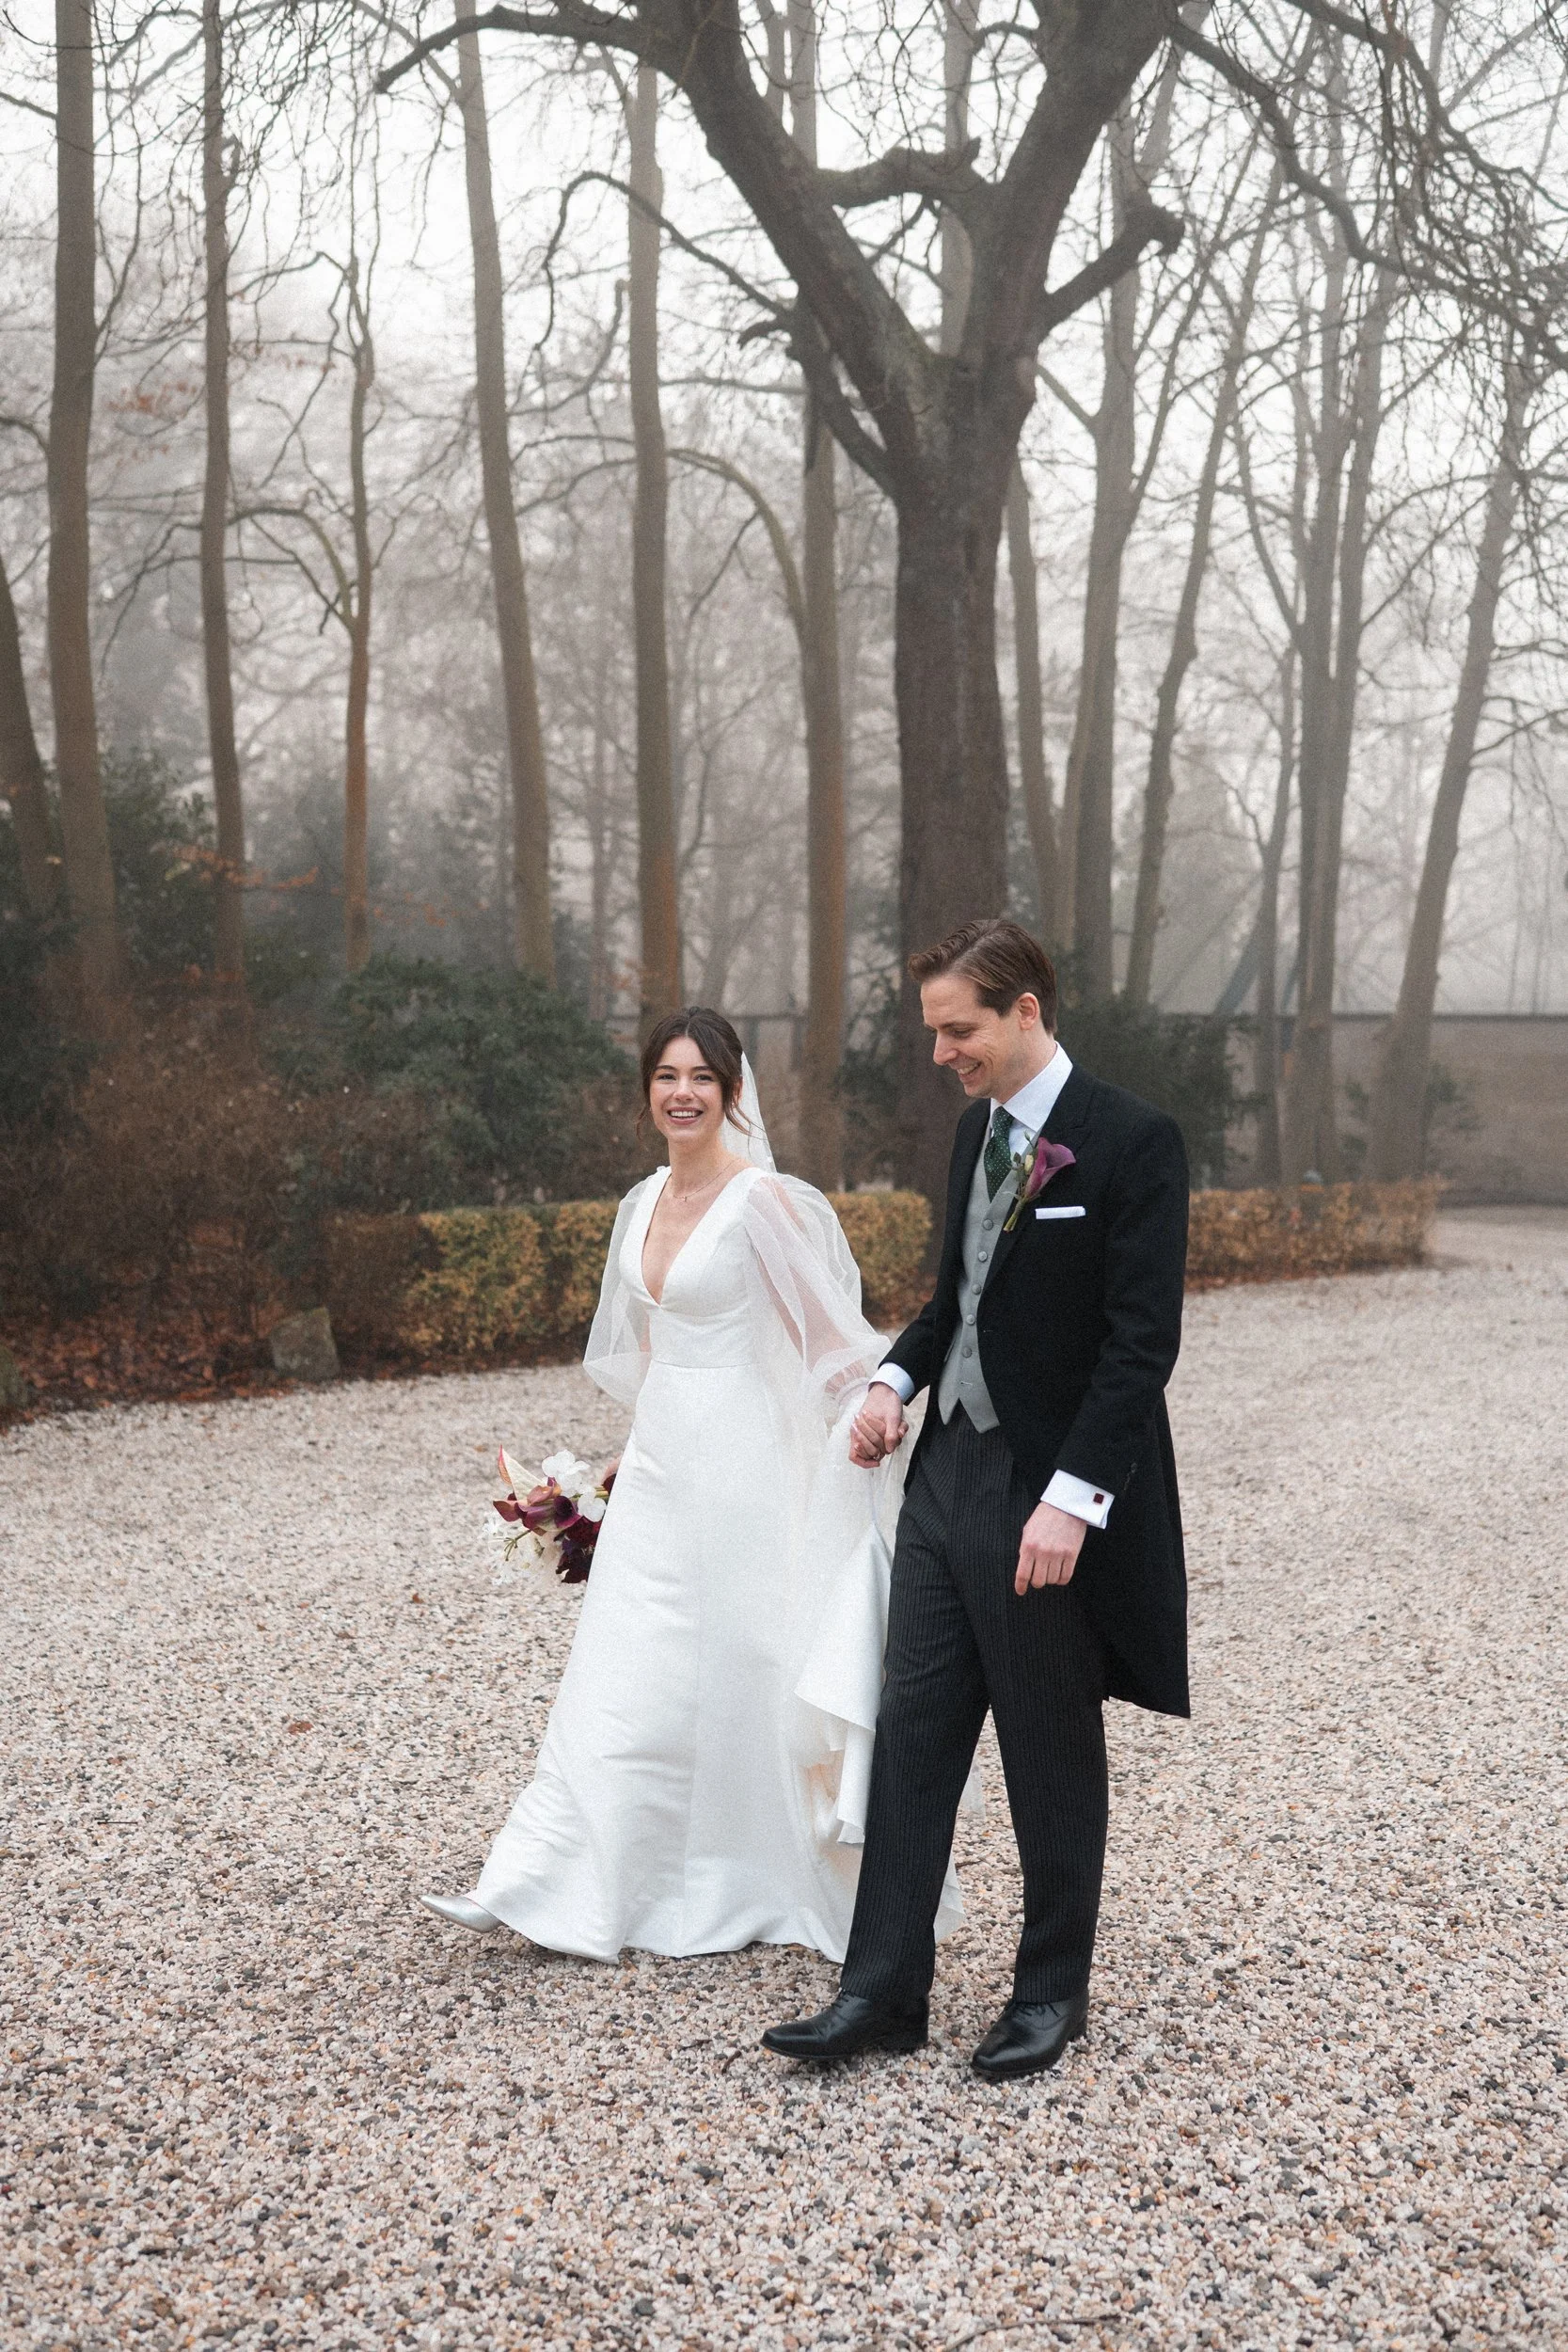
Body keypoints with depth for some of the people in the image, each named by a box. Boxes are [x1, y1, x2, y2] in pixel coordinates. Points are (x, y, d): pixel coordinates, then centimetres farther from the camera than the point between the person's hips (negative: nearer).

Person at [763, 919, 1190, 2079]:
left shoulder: (1132, 1140, -14)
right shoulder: (978, 1128, 10)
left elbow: (1141, 1340, -19)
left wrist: (1071, 1500, -23)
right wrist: (896, 1380, 3)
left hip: (1052, 1499, -7)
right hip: (948, 1467, 7)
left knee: (1053, 1755, 8)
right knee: (913, 1732, 7)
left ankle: (1053, 1989, 26)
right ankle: (885, 1991, 15)